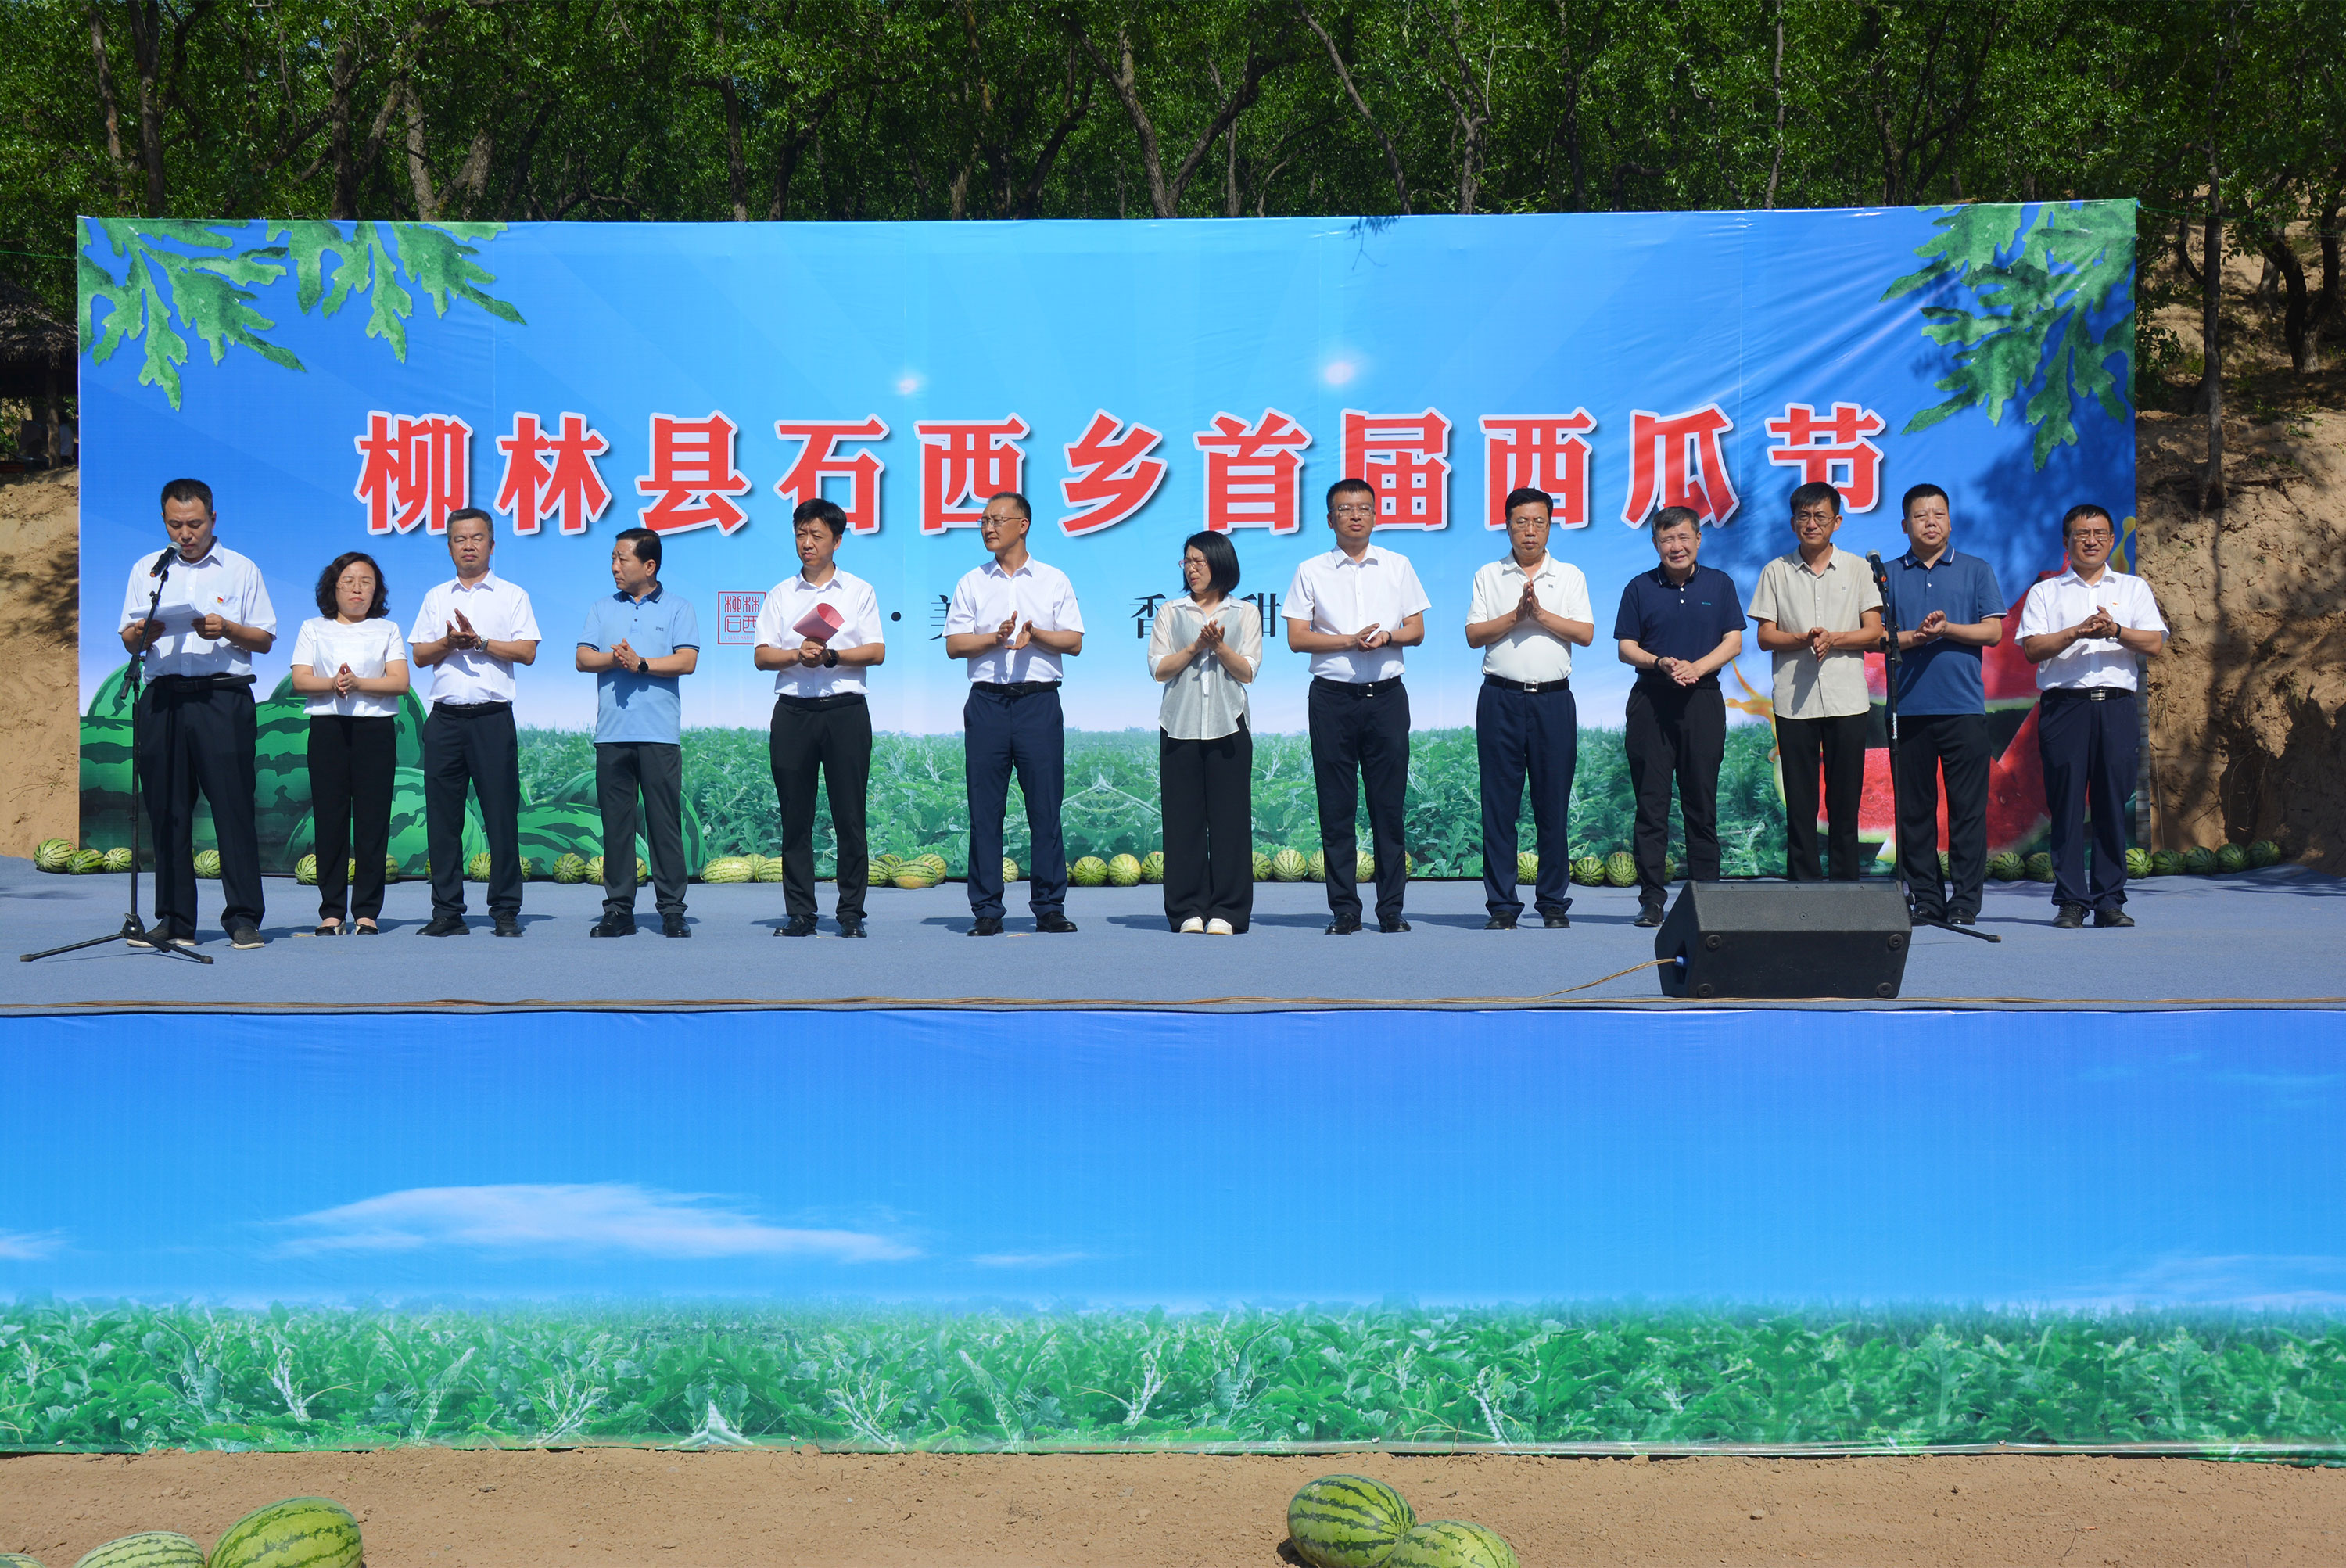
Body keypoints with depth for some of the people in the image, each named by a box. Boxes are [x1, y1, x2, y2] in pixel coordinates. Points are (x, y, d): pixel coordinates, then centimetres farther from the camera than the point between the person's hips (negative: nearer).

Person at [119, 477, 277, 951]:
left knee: (233, 806, -7)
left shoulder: (241, 570, 9)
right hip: (163, 699, 3)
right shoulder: (146, 570, 16)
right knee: (166, 810, 4)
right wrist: (141, 636, -7)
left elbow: (265, 639, 6)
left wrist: (226, 629, -12)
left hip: (223, 697, -3)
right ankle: (174, 921, 10)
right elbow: (129, 643, 15)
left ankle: (244, 919, -4)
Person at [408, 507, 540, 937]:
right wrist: (449, 642, -8)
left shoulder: (512, 596, 8)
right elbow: (419, 654, 11)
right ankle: (448, 913, 7)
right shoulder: (436, 597, 17)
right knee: (443, 816, 1)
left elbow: (527, 652, -2)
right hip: (445, 717, 3)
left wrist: (479, 640, -11)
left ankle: (506, 912, 1)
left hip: (492, 716, -3)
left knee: (501, 815, -4)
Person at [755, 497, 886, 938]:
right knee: (795, 816, 1)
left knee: (849, 816, -3)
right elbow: (762, 655, 5)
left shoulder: (859, 591, 10)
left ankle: (851, 912, 3)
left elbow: (876, 652, 0)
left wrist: (830, 655, -14)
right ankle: (800, 913, 6)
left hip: (845, 708, -2)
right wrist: (798, 655, -14)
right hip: (793, 710, 2)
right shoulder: (781, 595, 14)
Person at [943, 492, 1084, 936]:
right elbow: (954, 645, 5)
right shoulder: (971, 584, 12)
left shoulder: (1054, 581, 9)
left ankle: (1049, 907, 4)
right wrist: (996, 637, -11)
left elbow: (1074, 642, 4)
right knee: (985, 809, 0)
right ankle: (986, 911, 4)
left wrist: (1034, 634, -13)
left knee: (1045, 807, -2)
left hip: (1039, 702, -1)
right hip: (987, 700, 1)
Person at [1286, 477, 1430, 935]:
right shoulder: (1311, 571, 6)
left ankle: (1391, 907, 6)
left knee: (1389, 802, 0)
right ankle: (1344, 909, 5)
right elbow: (1297, 638, 0)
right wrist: (1351, 640, -12)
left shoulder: (1398, 566, 11)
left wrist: (1386, 636, -11)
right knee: (1336, 806, 0)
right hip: (1332, 696, -1)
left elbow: (1416, 631, 10)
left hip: (1386, 695, 1)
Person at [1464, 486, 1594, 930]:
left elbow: (1585, 634, 0)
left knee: (1554, 804, 1)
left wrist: (1541, 614, -10)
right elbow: (1474, 635, 1)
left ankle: (1554, 902, 9)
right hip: (1501, 697, 0)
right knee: (1499, 804, -1)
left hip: (1553, 698, 0)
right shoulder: (1488, 576, 10)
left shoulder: (1570, 576, 11)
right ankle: (1501, 905, 4)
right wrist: (1516, 615, -10)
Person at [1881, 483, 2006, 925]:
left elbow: (1993, 631, 3)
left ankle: (1965, 900, 1)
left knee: (1967, 806, -3)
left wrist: (1947, 629, -11)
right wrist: (1915, 637, -12)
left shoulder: (1977, 571, 11)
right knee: (1914, 807, 2)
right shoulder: (1889, 576, 13)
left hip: (1964, 705, -1)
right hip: (1909, 705, 1)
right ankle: (1925, 898, 8)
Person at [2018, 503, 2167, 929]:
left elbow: (2154, 643, 5)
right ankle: (2070, 901, -1)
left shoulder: (2134, 588, 17)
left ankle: (2110, 901, 4)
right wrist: (2077, 631, -13)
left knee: (2113, 805, -1)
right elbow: (2032, 648, 0)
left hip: (2116, 706, 1)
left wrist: (2115, 630, -11)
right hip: (2063, 705, -1)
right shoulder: (2046, 593, 14)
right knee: (2067, 805, -4)